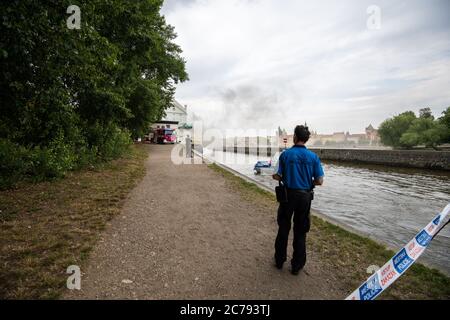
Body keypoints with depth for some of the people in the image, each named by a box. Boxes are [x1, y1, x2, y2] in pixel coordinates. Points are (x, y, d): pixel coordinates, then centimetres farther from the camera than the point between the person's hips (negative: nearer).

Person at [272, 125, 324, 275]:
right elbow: (319, 181, -6)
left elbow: (280, 177, -11)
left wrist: (274, 177, 11)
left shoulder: (285, 154, -10)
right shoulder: (313, 157, -6)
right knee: (300, 232, 13)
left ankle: (279, 260, 29)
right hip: (304, 197, 1)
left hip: (288, 195, -1)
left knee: (283, 229, 16)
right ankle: (296, 266, 22)